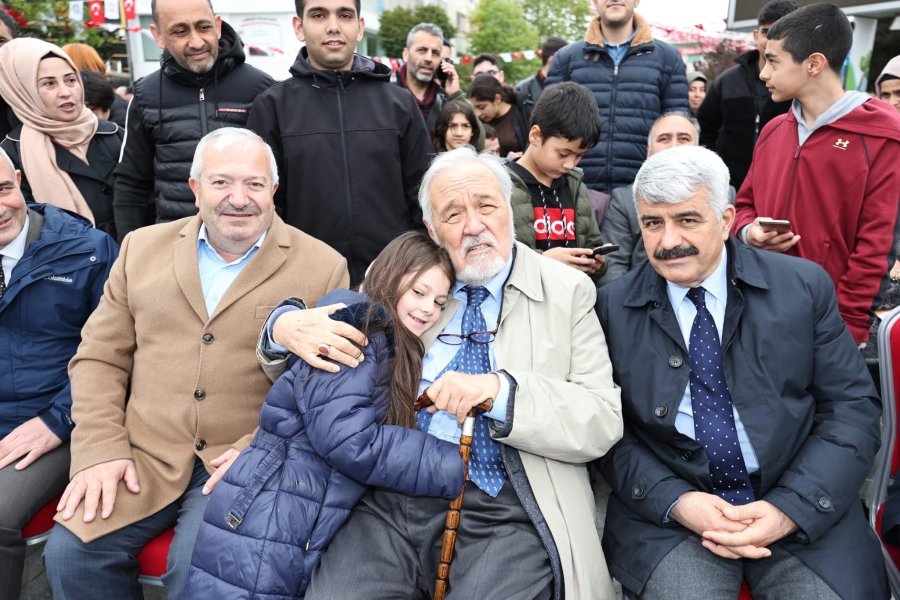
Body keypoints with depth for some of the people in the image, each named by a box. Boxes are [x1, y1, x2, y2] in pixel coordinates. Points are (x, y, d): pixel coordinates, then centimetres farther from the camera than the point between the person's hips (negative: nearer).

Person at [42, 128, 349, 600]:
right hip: (142, 457, 4)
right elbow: (99, 357, 11)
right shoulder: (142, 247, 10)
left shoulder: (323, 267, -1)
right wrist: (99, 449, -3)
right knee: (69, 553, -15)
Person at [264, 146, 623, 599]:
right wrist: (285, 327, -6)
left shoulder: (566, 291, 4)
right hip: (390, 500, 2)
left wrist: (501, 391, -18)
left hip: (505, 515, -1)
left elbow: (603, 422, -3)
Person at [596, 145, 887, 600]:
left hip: (800, 511, 2)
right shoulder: (612, 307, -1)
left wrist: (790, 508, -12)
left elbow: (853, 408, 0)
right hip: (667, 513, -1)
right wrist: (675, 501, -14)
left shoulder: (804, 286, 0)